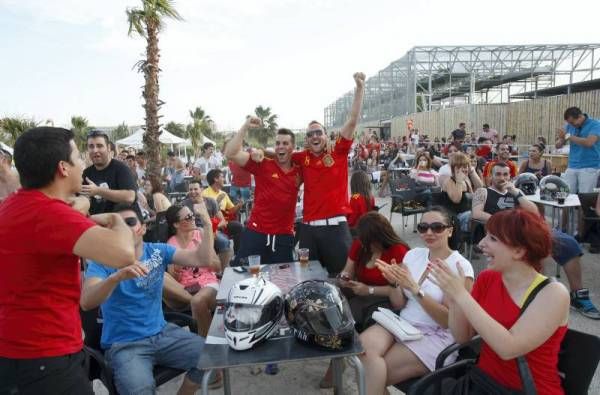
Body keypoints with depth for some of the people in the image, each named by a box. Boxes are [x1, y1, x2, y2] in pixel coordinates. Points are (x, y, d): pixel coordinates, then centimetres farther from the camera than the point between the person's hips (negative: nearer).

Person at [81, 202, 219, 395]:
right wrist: (117, 276, -44)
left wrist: (207, 223, -23)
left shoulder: (158, 251, 0)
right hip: (124, 344, -4)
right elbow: (86, 303, -26)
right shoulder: (102, 262, -9)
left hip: (162, 333, 4)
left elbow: (202, 259, -10)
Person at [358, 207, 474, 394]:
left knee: (373, 371, -23)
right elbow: (399, 304, 9)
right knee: (363, 345, -25)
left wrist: (415, 288, -25)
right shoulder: (412, 254, 7)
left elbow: (448, 321, -15)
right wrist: (395, 282, -13)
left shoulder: (461, 266, -9)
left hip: (435, 336, -5)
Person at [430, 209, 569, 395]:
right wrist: (454, 300, -14)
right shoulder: (487, 279, 0)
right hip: (483, 380, 5)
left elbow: (508, 348, -25)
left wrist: (461, 295, -26)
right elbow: (462, 337, 2)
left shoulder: (553, 293, -14)